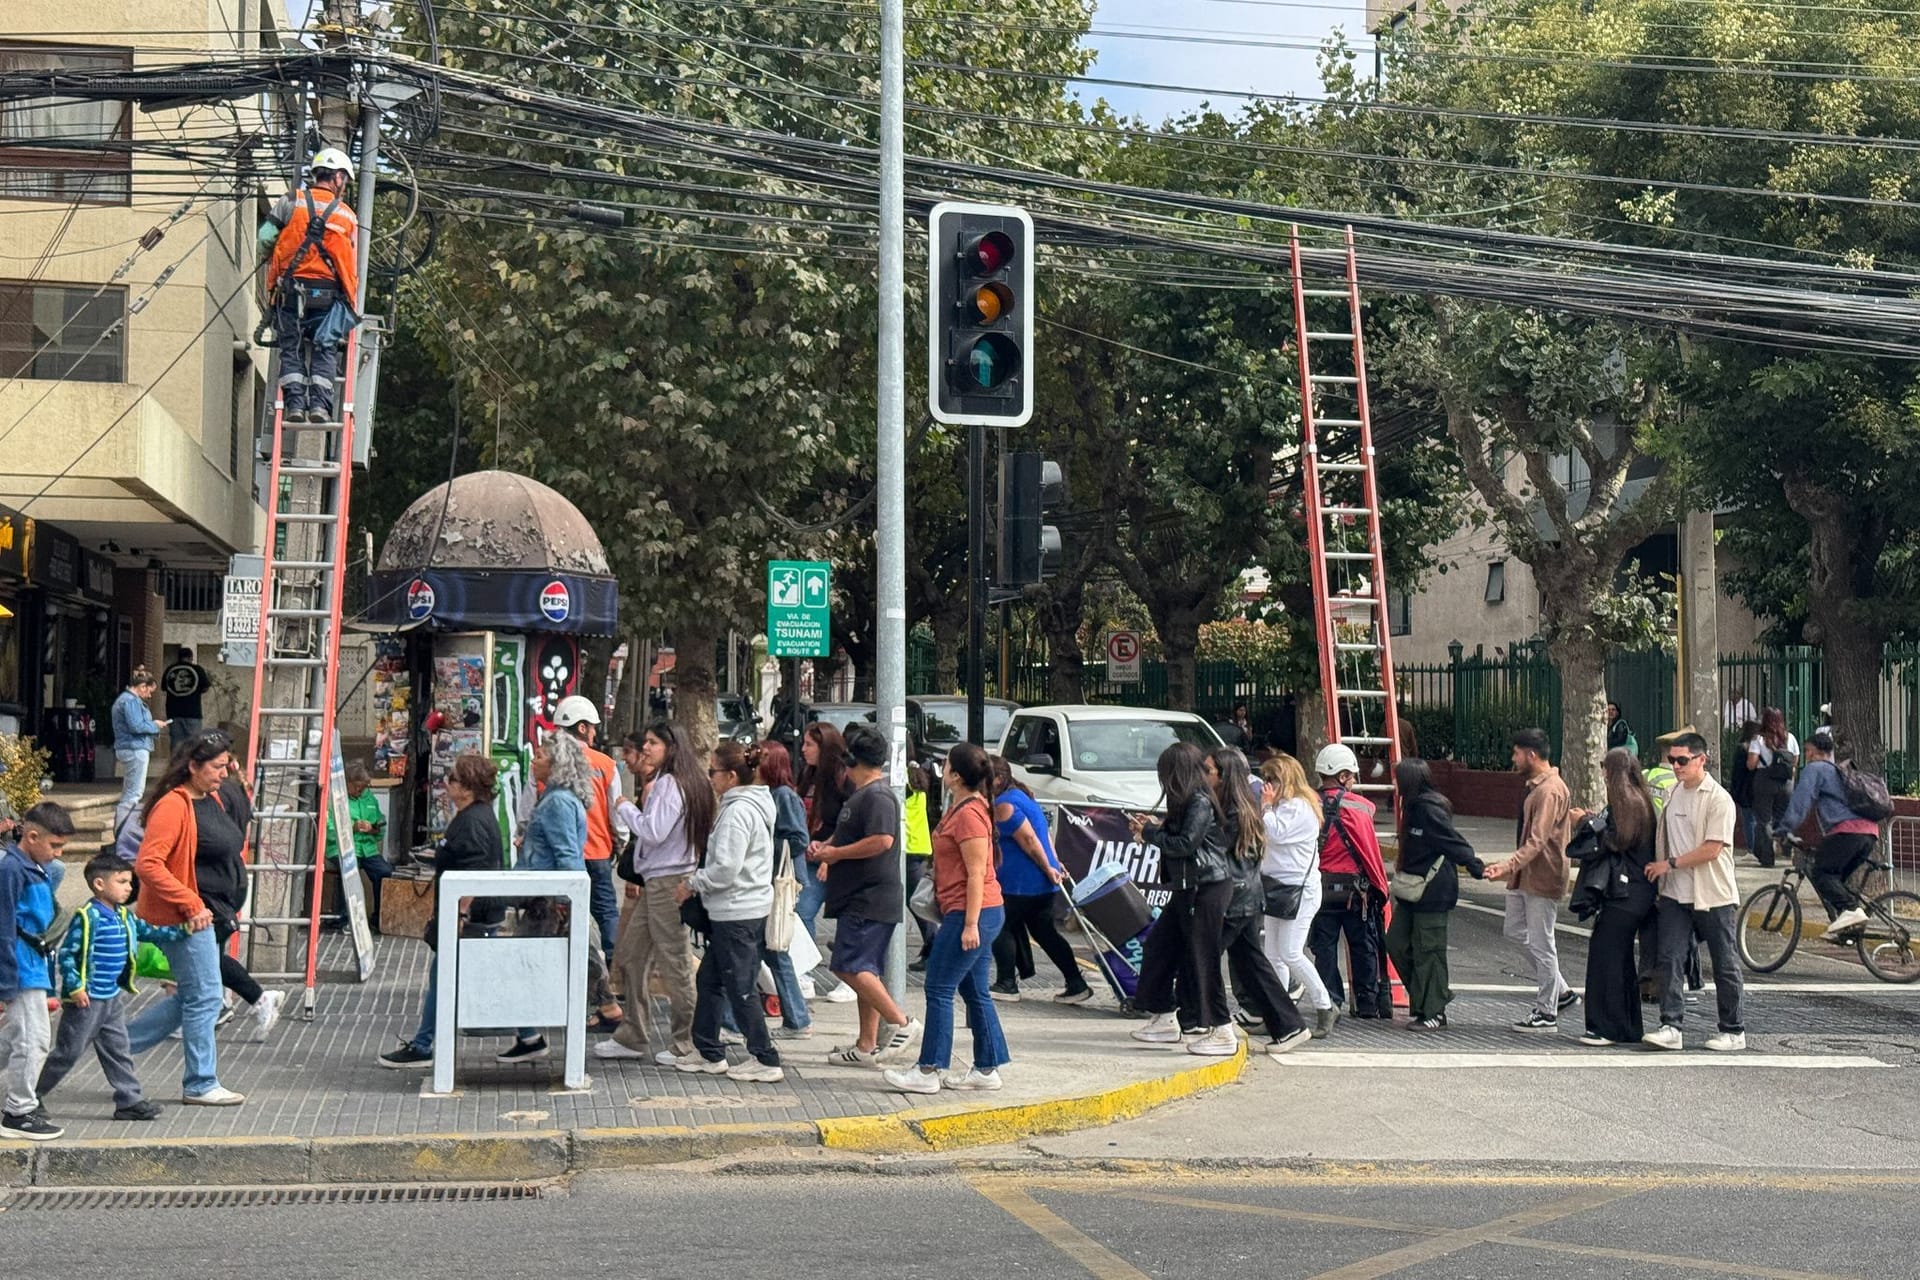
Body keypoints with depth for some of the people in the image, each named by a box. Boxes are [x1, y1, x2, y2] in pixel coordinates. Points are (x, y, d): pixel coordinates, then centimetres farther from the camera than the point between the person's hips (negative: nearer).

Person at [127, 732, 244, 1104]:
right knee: (204, 999, -1)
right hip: (184, 919, -10)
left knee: (190, 998, 16)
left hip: (204, 915, 10)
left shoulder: (212, 800, 10)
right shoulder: (174, 806, -19)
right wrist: (190, 905, -24)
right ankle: (201, 1085, 11)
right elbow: (147, 865, -25)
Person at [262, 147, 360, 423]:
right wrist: (352, 307, 19)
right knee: (324, 350, 6)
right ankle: (320, 403, -8)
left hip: (289, 289, 0)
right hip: (328, 292, 0)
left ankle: (294, 403, -6)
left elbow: (265, 238, 1)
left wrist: (275, 259, 21)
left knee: (291, 348, 5)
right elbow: (354, 267, 11)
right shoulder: (348, 216, 11)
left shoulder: (291, 201, 6)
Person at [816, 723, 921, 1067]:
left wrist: (836, 853, -20)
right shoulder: (861, 794, 19)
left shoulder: (877, 796, -16)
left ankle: (901, 1024, -15)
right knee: (865, 971, 12)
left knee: (849, 966, -16)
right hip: (861, 898, 11)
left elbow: (882, 840, -29)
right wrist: (825, 846, 17)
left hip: (871, 900, -11)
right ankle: (867, 1045, 15)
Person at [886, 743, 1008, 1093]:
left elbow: (977, 873, -21)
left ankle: (929, 1071, -1)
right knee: (975, 991, 12)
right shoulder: (960, 808, 15)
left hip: (971, 914, -11)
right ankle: (987, 1069, 16)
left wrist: (970, 924, -22)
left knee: (939, 989, -5)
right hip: (974, 915, 11)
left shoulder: (969, 814, -17)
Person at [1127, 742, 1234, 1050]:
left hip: (1207, 888, -11)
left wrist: (1150, 833, -10)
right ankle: (1165, 1020, 22)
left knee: (1202, 957, -7)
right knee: (1159, 945, 13)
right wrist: (1151, 827, 10)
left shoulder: (1201, 803, -15)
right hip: (1188, 888, 11)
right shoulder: (1188, 802, 14)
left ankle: (1222, 1031, -1)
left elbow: (1185, 843, -21)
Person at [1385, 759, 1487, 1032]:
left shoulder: (1430, 809, -18)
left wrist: (1477, 869, -22)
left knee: (1428, 950, -3)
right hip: (1413, 891, 10)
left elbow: (1455, 843, -21)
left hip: (1433, 893, -10)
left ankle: (1432, 1012, 5)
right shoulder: (1414, 807, 12)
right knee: (1397, 943, 9)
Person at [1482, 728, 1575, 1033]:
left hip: (1542, 878, -11)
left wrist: (1510, 865, -37)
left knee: (1541, 944, -3)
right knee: (1516, 930, 16)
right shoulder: (1534, 785, 13)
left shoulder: (1550, 791, -20)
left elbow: (1538, 840, -28)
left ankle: (1546, 1013, 6)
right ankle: (1561, 992, 24)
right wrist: (1512, 869, 24)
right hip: (1525, 875, 11)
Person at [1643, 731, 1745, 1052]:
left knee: (1724, 965, 5)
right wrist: (1659, 872, 12)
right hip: (1675, 893, 6)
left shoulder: (1718, 799, -12)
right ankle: (1670, 1027, -7)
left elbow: (1711, 849, -18)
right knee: (1669, 959, -6)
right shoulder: (1673, 794, 10)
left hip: (1713, 894, -6)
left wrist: (1670, 864, -13)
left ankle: (1733, 1031, 15)